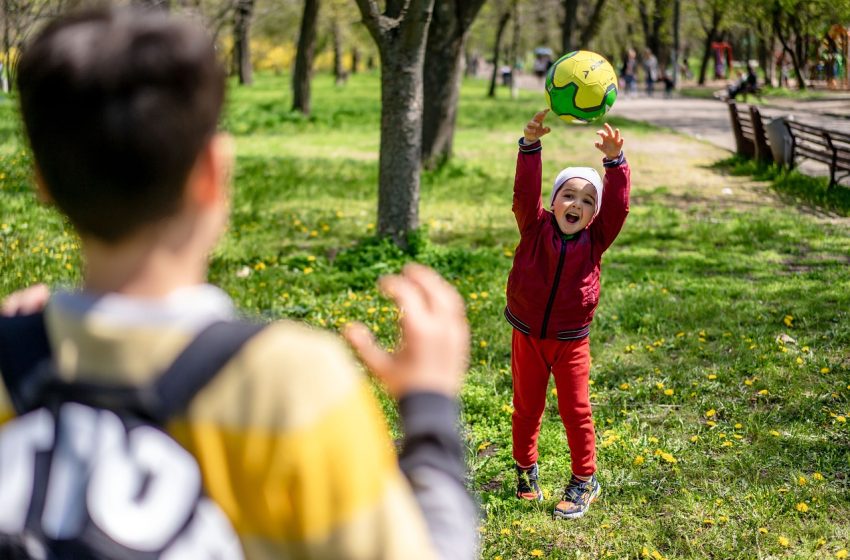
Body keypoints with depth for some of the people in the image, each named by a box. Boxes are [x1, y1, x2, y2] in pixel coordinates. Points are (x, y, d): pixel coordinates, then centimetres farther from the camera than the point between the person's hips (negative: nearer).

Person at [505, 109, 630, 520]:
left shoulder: (595, 240, -6)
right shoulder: (535, 229, -7)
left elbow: (617, 204, -18)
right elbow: (525, 193, -21)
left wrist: (614, 160, -32)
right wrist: (530, 145, -34)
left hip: (570, 342, 0)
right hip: (527, 336, 1)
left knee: (576, 411, 5)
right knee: (526, 407, 14)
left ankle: (584, 480, 20)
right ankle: (526, 470, 33)